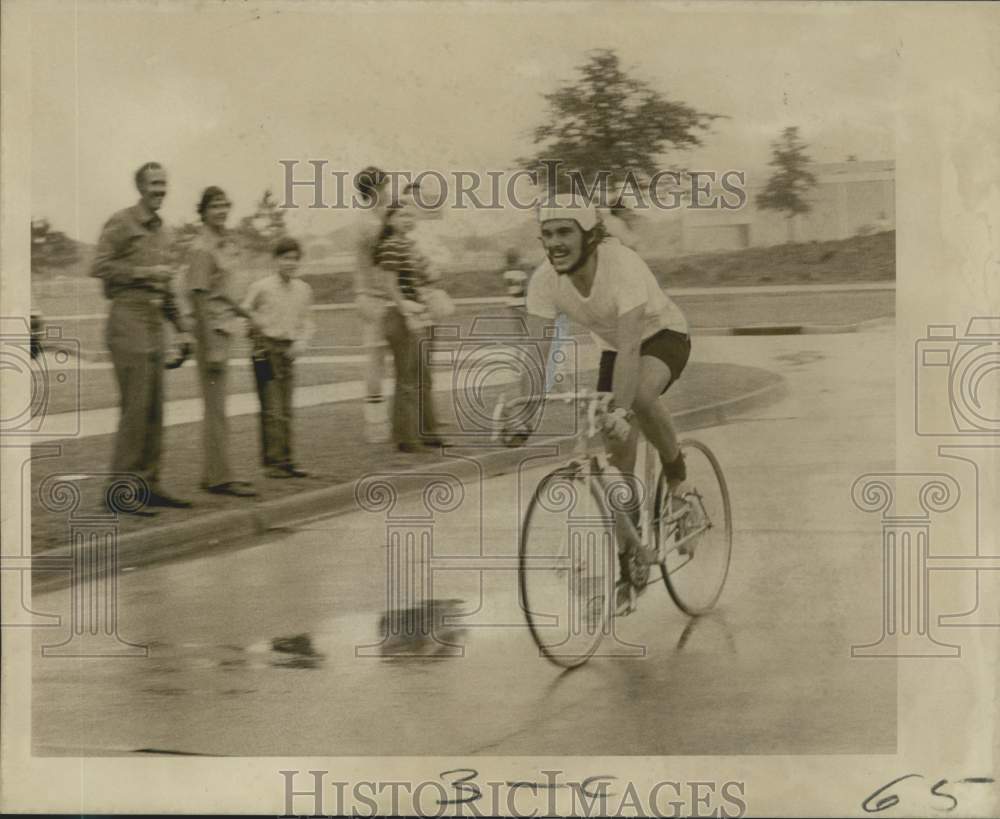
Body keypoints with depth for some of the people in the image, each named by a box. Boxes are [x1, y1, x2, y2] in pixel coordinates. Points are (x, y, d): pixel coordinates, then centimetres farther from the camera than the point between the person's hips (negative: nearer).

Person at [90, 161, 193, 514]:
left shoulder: (159, 230, 19)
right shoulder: (121, 223, -6)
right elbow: (99, 266, -17)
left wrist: (182, 328, 19)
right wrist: (145, 272, -17)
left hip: (154, 323, 8)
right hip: (128, 317, -8)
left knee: (154, 409, 8)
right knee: (136, 406, -11)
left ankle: (149, 485, 13)